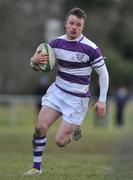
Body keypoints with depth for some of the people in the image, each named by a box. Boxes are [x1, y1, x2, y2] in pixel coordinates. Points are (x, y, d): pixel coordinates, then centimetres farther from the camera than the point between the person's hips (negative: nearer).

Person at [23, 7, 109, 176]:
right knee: (40, 126, -11)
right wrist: (36, 59, -17)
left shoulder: (90, 48, -16)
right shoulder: (57, 42, -3)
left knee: (60, 141, -7)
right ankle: (36, 167, 5)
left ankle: (75, 129, 28)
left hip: (77, 97, -4)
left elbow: (103, 74, -6)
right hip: (57, 90, 4)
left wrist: (102, 101, -7)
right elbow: (36, 59, 9)